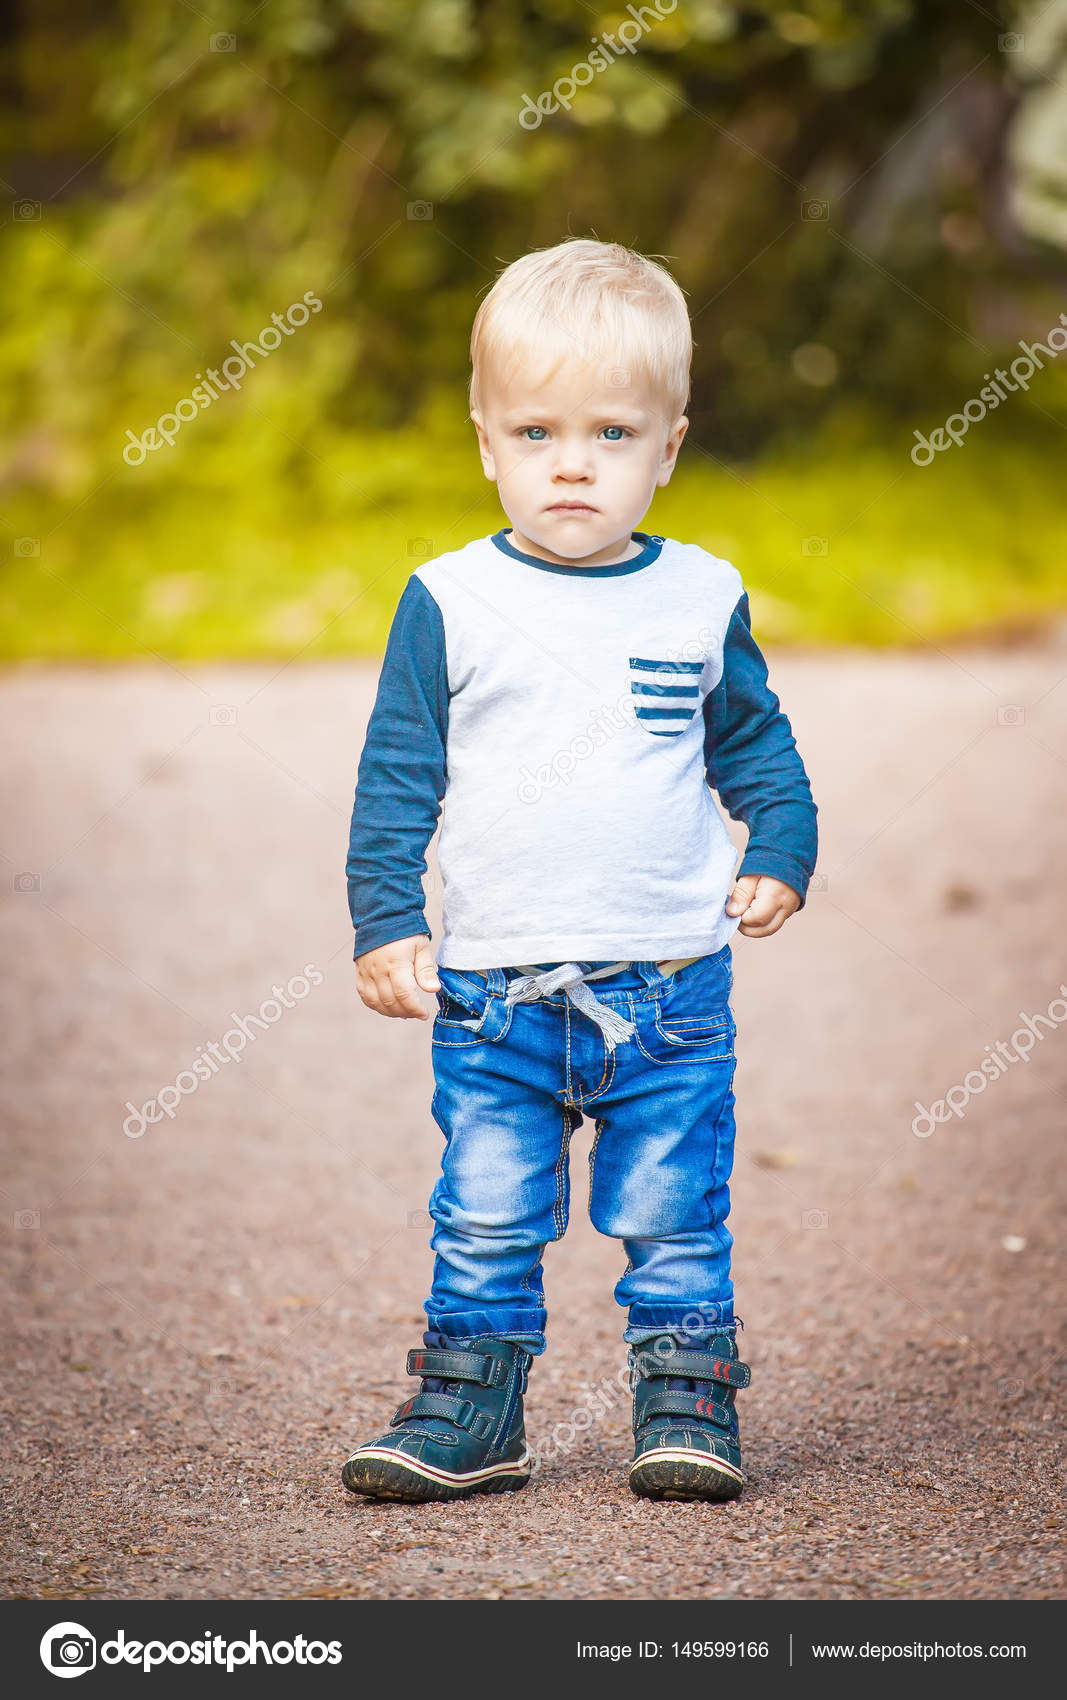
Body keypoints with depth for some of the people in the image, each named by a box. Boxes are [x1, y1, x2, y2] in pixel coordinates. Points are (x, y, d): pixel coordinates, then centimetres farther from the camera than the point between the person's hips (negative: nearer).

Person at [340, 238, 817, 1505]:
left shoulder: (702, 601, 2)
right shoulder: (449, 605, -1)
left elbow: (756, 747, 15)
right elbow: (396, 776, 2)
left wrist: (778, 858, 0)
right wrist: (384, 923, -4)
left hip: (670, 985, 0)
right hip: (492, 990, 0)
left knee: (672, 1219, 5)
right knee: (484, 1224, 6)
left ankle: (686, 1405, 16)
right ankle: (468, 1414, 16)